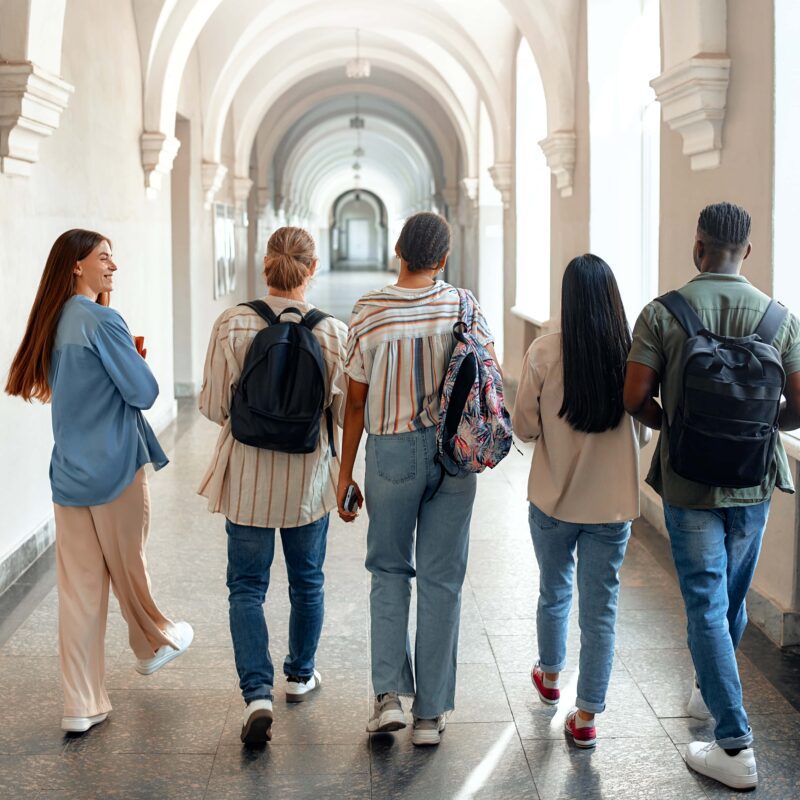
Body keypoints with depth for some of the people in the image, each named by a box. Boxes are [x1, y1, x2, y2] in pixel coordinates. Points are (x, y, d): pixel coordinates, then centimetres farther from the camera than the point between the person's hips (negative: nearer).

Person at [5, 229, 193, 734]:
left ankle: (82, 706, 8)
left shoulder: (53, 323, 9)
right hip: (116, 469, -6)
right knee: (127, 567, 15)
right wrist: (134, 362, 6)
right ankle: (154, 644, 40)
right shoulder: (102, 320, -14)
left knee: (78, 587, 6)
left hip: (69, 474, 6)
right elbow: (145, 392, -14)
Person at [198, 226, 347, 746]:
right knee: (308, 580, 20)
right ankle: (301, 674, 38)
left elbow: (213, 406, -9)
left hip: (248, 477, -1)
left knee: (247, 587, 8)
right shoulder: (333, 332, -13)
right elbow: (343, 411, -6)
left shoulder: (232, 325, -14)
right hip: (310, 476, 1)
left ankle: (257, 694, -6)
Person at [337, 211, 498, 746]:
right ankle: (431, 712, 12)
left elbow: (356, 401, -4)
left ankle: (390, 693, 4)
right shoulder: (464, 306, -3)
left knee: (389, 570, 16)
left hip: (391, 452, -1)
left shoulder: (369, 312, -7)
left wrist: (345, 471, 4)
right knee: (441, 580, 7)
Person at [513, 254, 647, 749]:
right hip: (613, 503, 0)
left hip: (554, 499, 0)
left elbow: (524, 426, -6)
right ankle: (587, 716, 12)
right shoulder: (633, 354, -10)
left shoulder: (545, 352, -14)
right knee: (601, 607, 8)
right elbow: (643, 433, 1)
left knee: (554, 592, 22)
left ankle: (550, 676, 44)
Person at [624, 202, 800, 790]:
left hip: (688, 480, -3)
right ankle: (712, 694, 42)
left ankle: (735, 746, 0)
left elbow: (634, 396, -12)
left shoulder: (663, 313, -9)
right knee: (732, 599, 21)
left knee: (707, 605, 1)